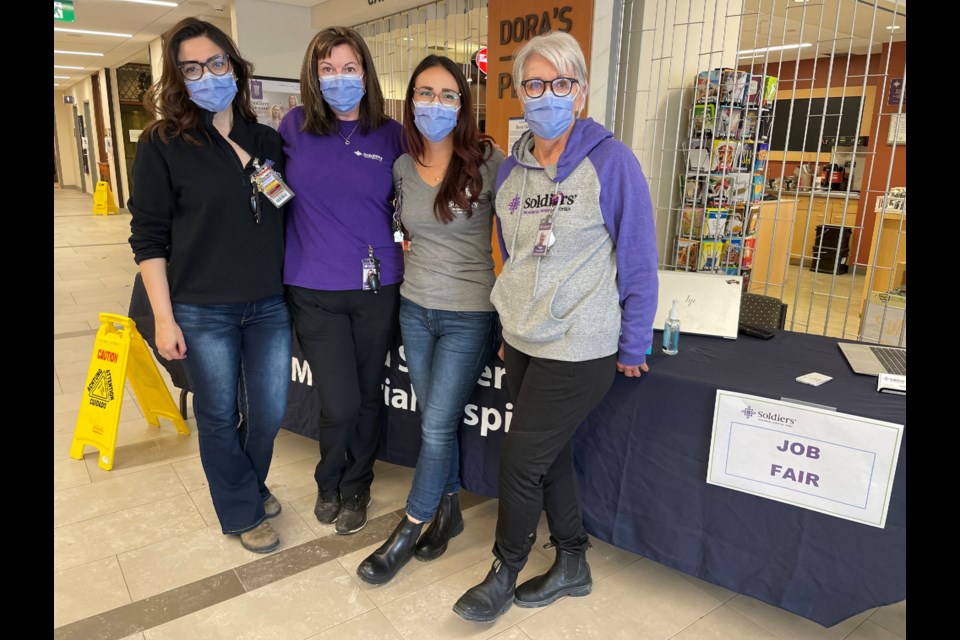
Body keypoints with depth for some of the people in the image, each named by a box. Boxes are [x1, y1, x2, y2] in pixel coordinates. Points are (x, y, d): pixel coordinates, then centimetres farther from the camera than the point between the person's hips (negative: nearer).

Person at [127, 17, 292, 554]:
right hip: (202, 312, -3)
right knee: (220, 416, 10)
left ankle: (252, 485, 41)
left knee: (270, 413, 10)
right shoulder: (163, 144, -4)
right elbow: (149, 237, -5)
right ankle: (243, 513, 32)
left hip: (269, 306, 3)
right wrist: (164, 316, -8)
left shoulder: (268, 140, 6)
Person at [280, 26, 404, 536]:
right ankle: (329, 482, 31)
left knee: (368, 396, 13)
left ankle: (355, 488, 37)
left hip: (378, 287, 1)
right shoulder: (294, 127, 0)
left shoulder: (390, 134, 0)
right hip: (314, 289, -1)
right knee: (340, 403, -2)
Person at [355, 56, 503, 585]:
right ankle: (447, 510, 36)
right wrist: (420, 270, 9)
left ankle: (407, 533, 21)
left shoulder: (487, 162, -12)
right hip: (415, 309, 5)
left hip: (470, 316, -5)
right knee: (436, 423, 14)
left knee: (437, 427, 2)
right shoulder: (402, 167, 3)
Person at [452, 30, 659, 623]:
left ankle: (505, 574, 28)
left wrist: (633, 348, -6)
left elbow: (638, 260, -10)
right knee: (550, 456, 16)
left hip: (578, 350, -6)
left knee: (521, 461, 2)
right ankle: (573, 566, 37)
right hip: (522, 341, 6)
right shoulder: (512, 169, 6)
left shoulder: (611, 161, -12)